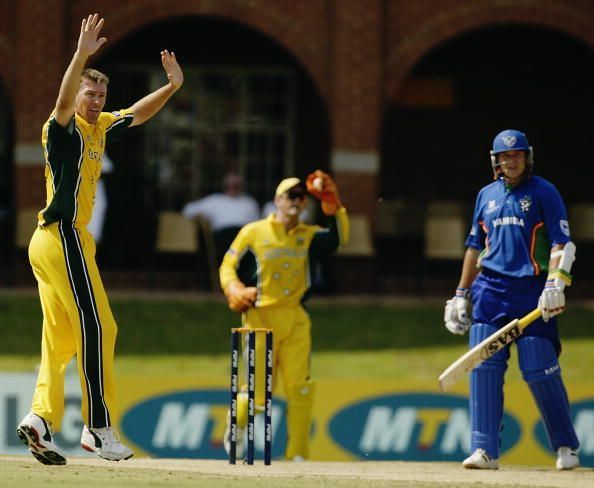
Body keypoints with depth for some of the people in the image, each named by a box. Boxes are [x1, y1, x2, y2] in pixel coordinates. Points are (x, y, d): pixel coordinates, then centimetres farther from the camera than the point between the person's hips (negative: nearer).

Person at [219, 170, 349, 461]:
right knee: (260, 389, -3)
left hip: (296, 319, 3)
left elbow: (338, 238, -8)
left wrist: (332, 205, -19)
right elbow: (228, 266, 5)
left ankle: (297, 455, 0)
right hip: (261, 317, -3)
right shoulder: (253, 233, 4)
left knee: (300, 388, -6)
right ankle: (237, 420, 30)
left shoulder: (308, 236, 10)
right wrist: (235, 292, -14)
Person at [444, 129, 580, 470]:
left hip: (532, 290, -4)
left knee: (540, 371, -6)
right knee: (484, 367, -7)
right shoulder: (487, 196, 15)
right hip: (490, 289, 4)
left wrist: (556, 283, -20)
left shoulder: (544, 193, 1)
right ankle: (485, 450, -5)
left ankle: (566, 447, 8)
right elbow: (475, 247, 22)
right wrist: (461, 294, 19)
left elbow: (562, 243, -6)